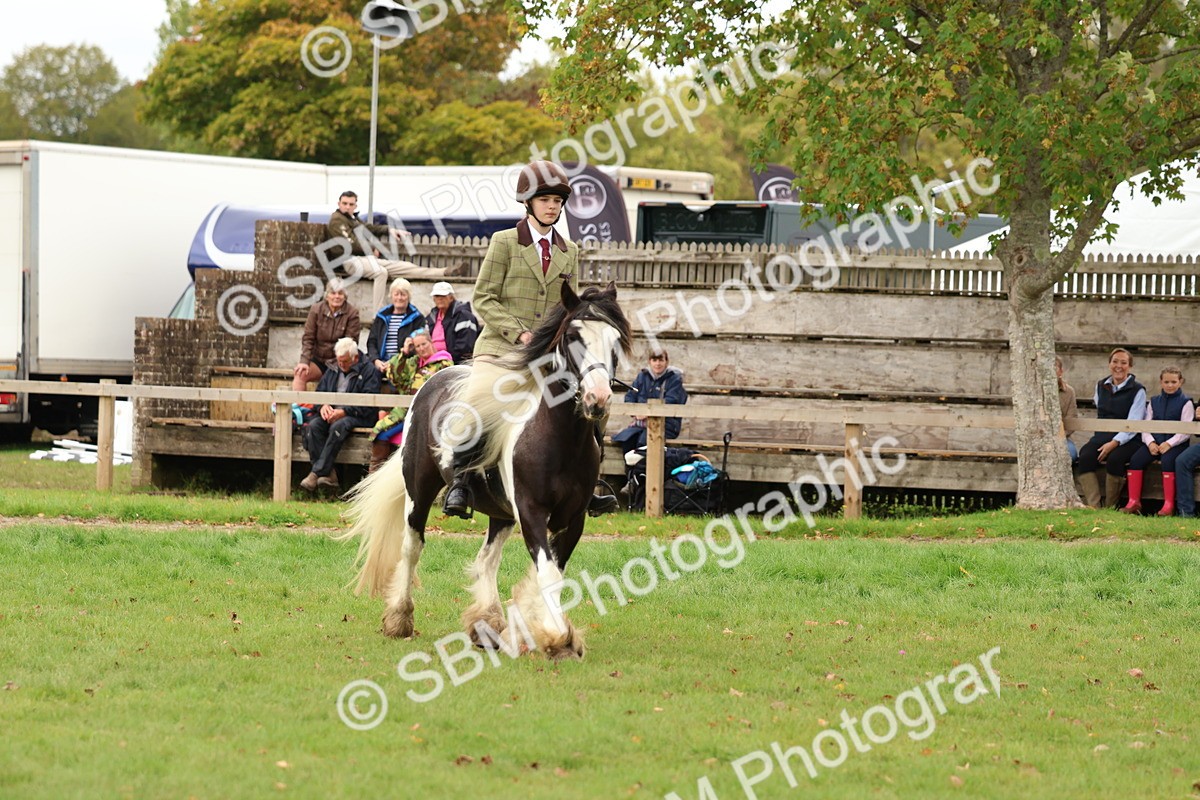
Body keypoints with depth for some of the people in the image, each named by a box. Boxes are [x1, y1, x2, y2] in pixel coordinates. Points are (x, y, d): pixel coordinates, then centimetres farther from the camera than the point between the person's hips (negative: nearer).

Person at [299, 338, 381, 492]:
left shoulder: (368, 370, 1)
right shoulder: (332, 371, 22)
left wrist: (344, 412, -19)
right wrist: (323, 406, -6)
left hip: (358, 416, -6)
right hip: (332, 413, 6)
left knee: (338, 426, -37)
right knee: (313, 426, -25)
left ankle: (317, 473, -38)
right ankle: (328, 474, -32)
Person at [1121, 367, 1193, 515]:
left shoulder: (1185, 403, 4)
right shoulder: (1154, 402, 18)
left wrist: (1169, 444, -18)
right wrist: (1150, 442, -8)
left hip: (1175, 443, -4)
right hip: (1154, 441, 4)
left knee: (1168, 460, -35)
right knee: (1136, 459, -22)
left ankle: (1169, 504, -32)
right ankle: (1134, 502, -21)